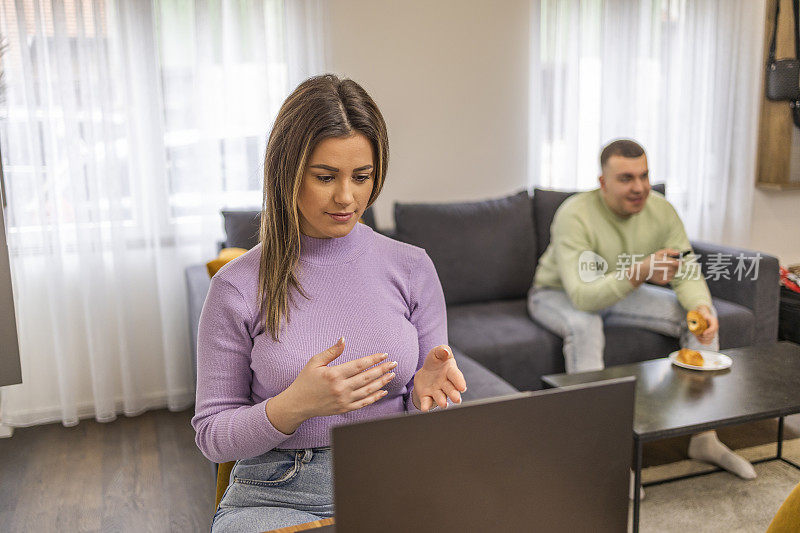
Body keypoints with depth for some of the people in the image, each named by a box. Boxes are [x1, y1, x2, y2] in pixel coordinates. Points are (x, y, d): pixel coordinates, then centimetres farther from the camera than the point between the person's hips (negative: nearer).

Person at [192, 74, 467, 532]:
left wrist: (427, 388, -16)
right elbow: (212, 435, 0)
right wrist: (295, 405, -19)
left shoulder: (412, 268, 1)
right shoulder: (238, 287, -6)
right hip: (277, 496, -2)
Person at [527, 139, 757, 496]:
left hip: (622, 293, 6)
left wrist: (700, 307, -33)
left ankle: (704, 438, -1)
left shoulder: (661, 211, -13)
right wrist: (638, 272, -53)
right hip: (558, 294, -5)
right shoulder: (575, 216, -31)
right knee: (584, 327, -40)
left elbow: (687, 275, -10)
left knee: (700, 315, -10)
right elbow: (583, 296, -39)